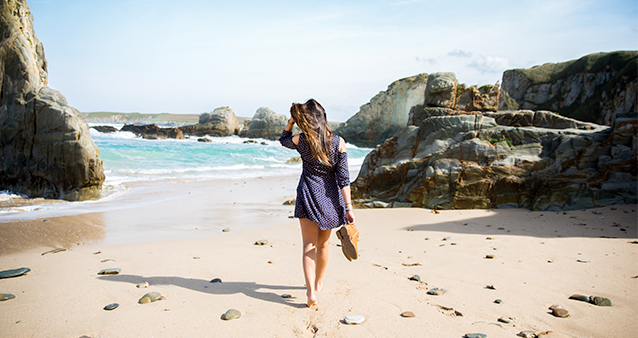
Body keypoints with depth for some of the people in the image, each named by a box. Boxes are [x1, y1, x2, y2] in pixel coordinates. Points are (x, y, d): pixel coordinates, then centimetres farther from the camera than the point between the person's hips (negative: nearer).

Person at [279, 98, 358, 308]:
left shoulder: (301, 141, -13)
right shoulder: (339, 143, -12)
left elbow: (284, 140, 13)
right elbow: (343, 178, -12)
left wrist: (292, 120, 5)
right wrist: (348, 208, -9)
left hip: (307, 196, -1)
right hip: (329, 197, 2)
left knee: (309, 245, 3)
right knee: (323, 244, 19)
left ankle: (311, 291, -10)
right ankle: (318, 283, 38)